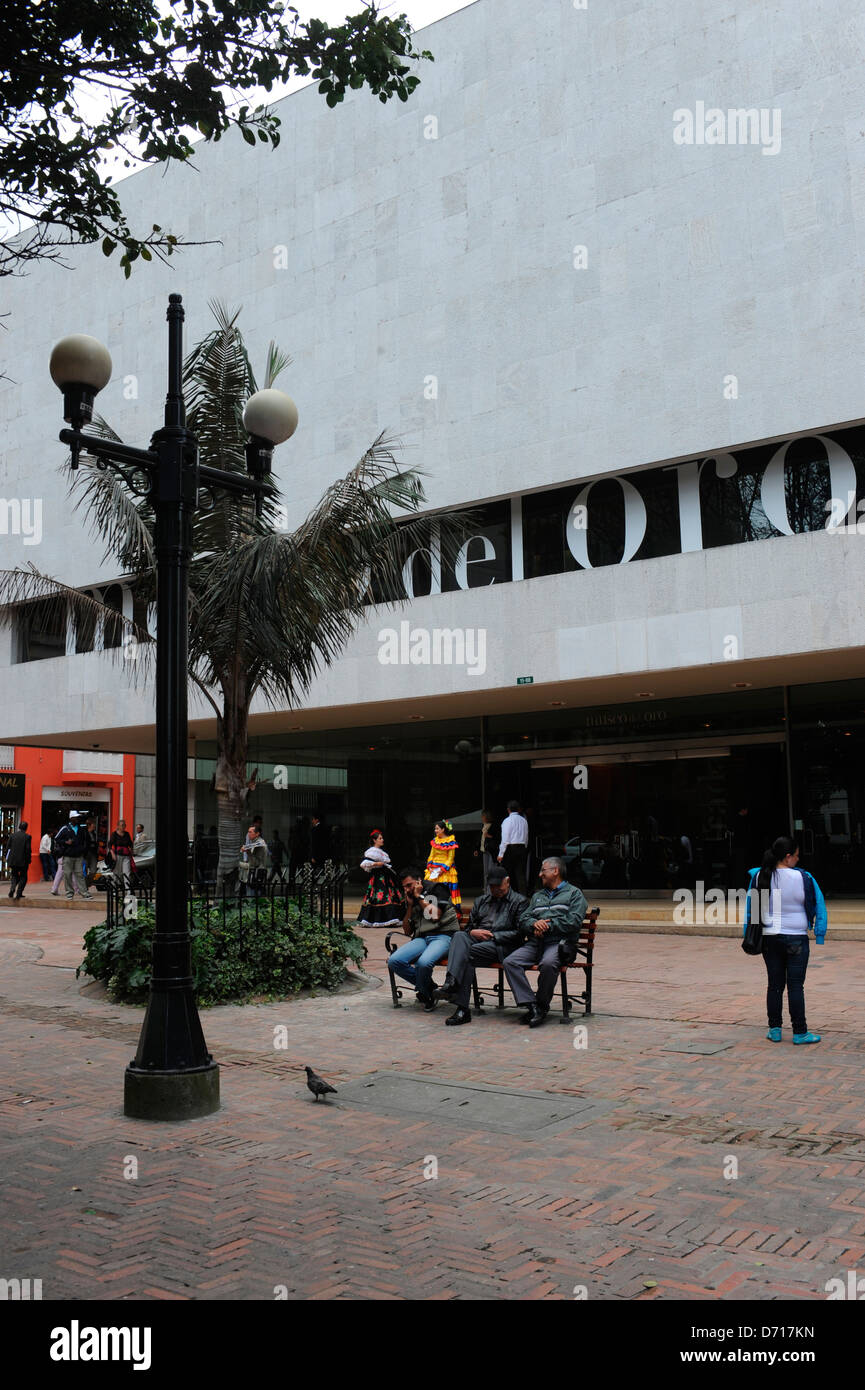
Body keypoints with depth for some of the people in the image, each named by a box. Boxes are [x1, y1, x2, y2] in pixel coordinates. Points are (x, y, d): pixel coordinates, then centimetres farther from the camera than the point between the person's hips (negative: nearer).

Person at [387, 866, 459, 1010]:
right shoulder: (411, 899, 23)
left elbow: (435, 915, -9)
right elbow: (407, 931, 20)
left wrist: (419, 897, 0)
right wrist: (410, 906, 11)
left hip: (443, 936, -6)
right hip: (421, 938, 6)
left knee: (423, 962, -37)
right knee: (393, 961, -22)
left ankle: (426, 995, -6)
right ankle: (429, 986, -5)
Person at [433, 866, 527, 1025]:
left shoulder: (518, 901, 13)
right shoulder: (481, 901, 30)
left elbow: (519, 933, 1)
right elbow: (468, 927, 28)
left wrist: (492, 936, -7)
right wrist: (473, 932, 2)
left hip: (501, 946, -5)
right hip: (476, 940, 5)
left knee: (466, 954, -32)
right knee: (459, 935, -31)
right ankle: (452, 981, -49)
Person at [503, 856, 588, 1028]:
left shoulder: (573, 893, 12)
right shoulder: (538, 896, 31)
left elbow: (574, 922, -4)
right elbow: (523, 920, 20)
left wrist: (548, 925, -8)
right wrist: (535, 923, -3)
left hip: (559, 942, -5)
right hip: (535, 943, 5)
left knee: (548, 964, -37)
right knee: (510, 962, -22)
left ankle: (542, 1005, -16)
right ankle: (531, 1005, -23)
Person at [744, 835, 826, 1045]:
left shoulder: (758, 877, -2)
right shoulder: (802, 878, -12)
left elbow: (750, 907, 7)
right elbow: (818, 904, -2)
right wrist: (819, 933, 9)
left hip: (769, 938, 4)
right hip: (796, 939, -3)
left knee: (774, 985, 11)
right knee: (795, 986, 2)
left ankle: (774, 1030, 15)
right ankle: (799, 1032, 7)